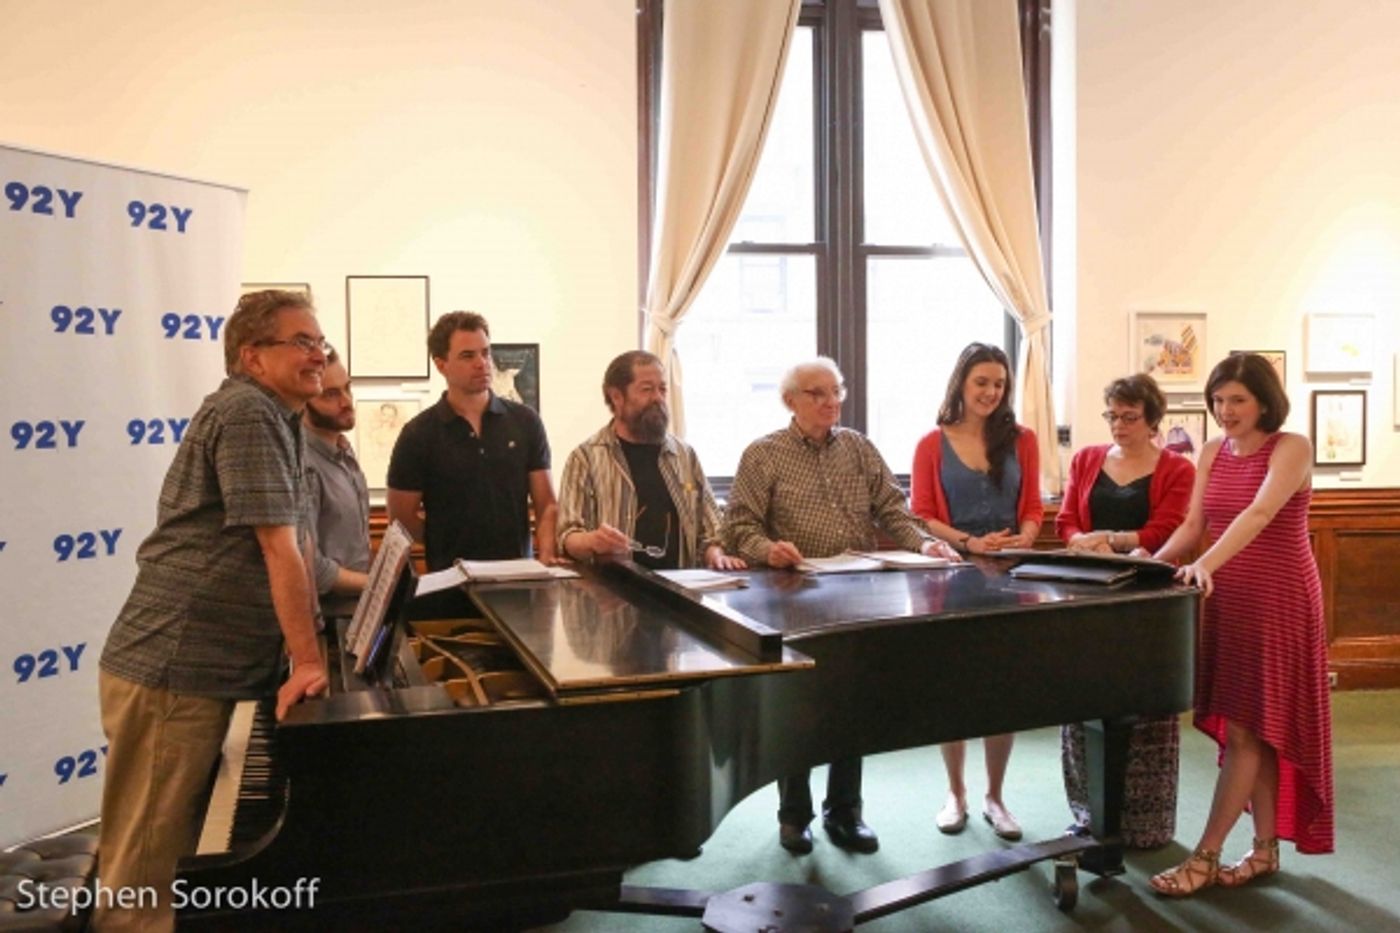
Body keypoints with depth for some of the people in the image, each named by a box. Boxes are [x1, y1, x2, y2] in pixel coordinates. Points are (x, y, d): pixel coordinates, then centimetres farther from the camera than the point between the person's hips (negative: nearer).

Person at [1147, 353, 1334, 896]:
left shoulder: (1291, 448, -12)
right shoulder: (1212, 453, 7)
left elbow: (1260, 514, -28)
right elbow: (1193, 524, 4)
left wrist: (1207, 564, -41)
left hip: (1279, 597, -6)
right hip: (1229, 596, 6)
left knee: (1248, 727, -4)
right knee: (1255, 729, 10)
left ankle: (1204, 857, 1)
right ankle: (1265, 850, 21)